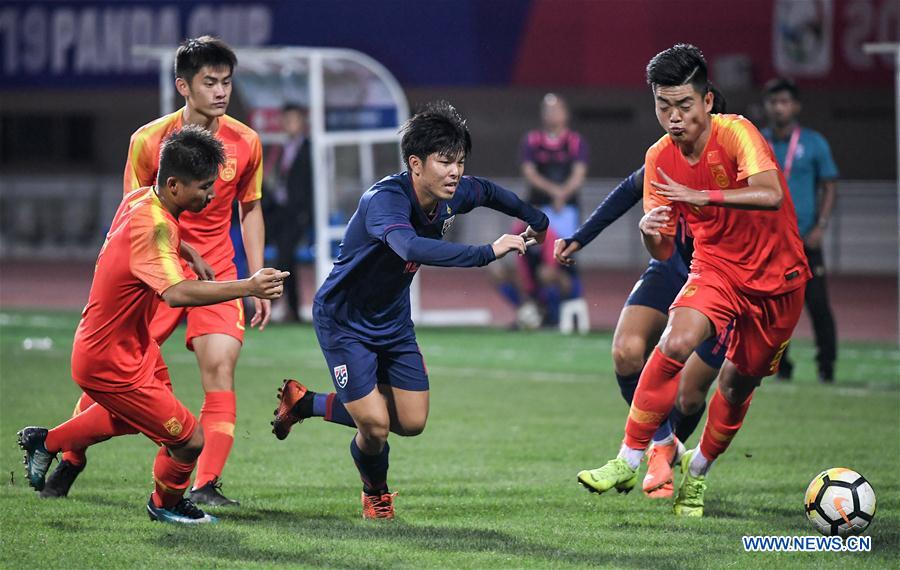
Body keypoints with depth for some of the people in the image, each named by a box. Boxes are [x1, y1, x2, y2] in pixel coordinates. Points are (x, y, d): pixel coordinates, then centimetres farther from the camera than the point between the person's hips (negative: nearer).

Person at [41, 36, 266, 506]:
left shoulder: (245, 143, -2)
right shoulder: (149, 141, -9)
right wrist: (184, 249, -13)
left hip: (216, 273, 1)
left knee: (220, 368, -16)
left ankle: (206, 486, -12)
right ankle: (71, 457, 23)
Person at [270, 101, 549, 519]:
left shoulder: (454, 195, -10)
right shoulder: (385, 199, -34)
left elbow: (487, 191, 16)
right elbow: (411, 248, -54)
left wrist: (534, 218, 29)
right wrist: (487, 253, -56)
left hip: (394, 321, 8)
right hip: (344, 321, -8)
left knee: (411, 422, 6)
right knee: (374, 424, -14)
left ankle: (305, 403, 27)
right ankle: (375, 494, 21)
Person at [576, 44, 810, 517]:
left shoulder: (735, 133, -21)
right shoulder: (660, 158, -7)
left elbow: (771, 195, -38)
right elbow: (663, 251, -5)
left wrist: (703, 196, -45)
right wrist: (650, 232, -29)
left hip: (776, 274, -2)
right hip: (716, 265, 2)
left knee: (739, 382, 7)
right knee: (675, 342, -26)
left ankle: (697, 471, 34)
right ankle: (629, 461, -19)